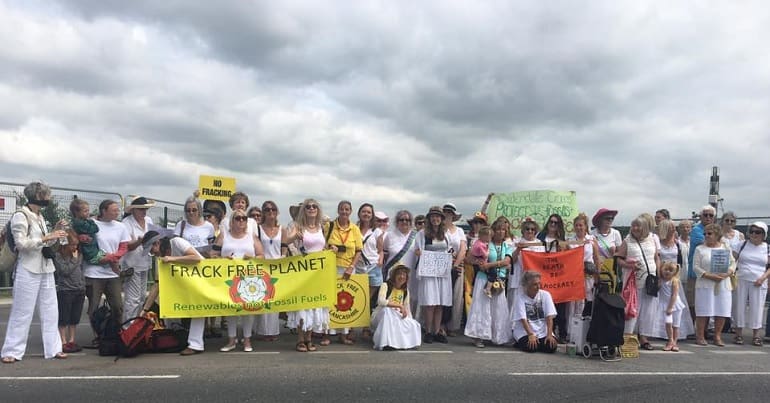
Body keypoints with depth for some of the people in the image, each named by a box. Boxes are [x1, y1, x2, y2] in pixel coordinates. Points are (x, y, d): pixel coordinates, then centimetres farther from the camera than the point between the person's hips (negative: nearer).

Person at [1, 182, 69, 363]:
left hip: (45, 269, 7)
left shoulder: (40, 217, 12)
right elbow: (21, 244, -16)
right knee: (22, 312, 1)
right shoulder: (20, 216, -9)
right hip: (28, 270, -7)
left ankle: (53, 348, 14)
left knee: (50, 310, 8)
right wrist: (46, 238, -18)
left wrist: (55, 236, 4)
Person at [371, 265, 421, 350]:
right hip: (381, 316, -5)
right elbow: (381, 301, -28)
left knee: (414, 325, -22)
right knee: (386, 310, -39)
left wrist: (410, 320, -10)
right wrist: (399, 306, -31)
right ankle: (385, 342, -35)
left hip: (397, 318, 5)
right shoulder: (385, 285, -11)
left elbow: (407, 306, 8)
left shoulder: (405, 290, 8)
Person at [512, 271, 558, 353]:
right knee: (531, 347, -29)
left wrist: (549, 335, -18)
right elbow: (523, 319, -15)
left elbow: (549, 317, -7)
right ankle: (519, 343, 5)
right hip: (524, 331, -2)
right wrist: (531, 335, -28)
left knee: (552, 346, -23)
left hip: (543, 331, 3)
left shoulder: (545, 295, -2)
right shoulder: (520, 297, -8)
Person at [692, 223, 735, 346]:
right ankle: (700, 336, 6)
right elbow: (695, 267, -6)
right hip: (705, 285, -3)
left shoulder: (726, 248, 12)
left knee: (722, 312, 3)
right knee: (703, 312, -2)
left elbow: (733, 263, 10)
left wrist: (726, 274, -10)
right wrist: (710, 276, -17)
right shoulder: (700, 249, 1)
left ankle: (717, 337, 15)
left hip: (723, 285, 3)